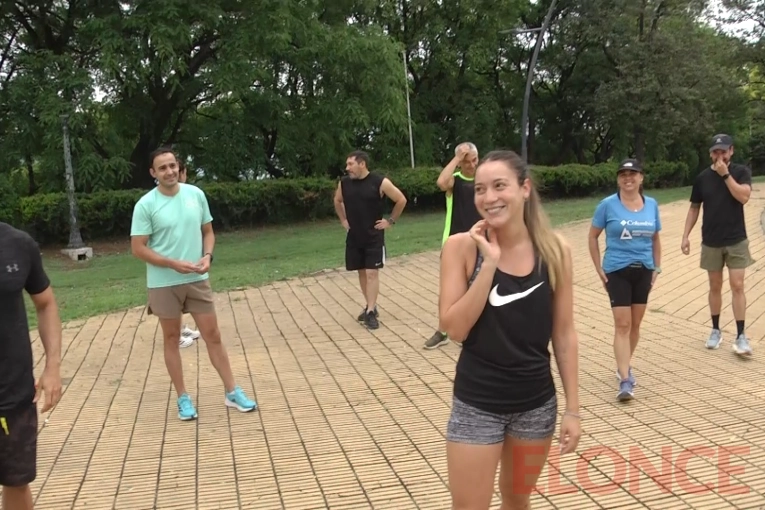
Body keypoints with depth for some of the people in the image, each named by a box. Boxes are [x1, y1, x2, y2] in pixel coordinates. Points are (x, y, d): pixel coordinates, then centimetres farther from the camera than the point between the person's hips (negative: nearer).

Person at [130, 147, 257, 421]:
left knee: (213, 335, 7)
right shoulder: (145, 205, -10)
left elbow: (208, 232, 10)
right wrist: (174, 264, -20)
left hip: (198, 279, 3)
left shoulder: (196, 194, 1)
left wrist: (207, 256, -9)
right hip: (164, 283, -3)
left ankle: (232, 392, 17)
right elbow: (138, 248, -11)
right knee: (172, 339, 9)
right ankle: (183, 398, 21)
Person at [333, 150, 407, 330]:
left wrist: (390, 221, -4)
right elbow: (337, 201, 22)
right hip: (354, 236, 4)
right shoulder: (344, 183, 0)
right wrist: (343, 220, 13)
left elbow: (401, 200, -5)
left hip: (374, 236, -4)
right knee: (362, 272, 11)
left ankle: (371, 312, -4)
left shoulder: (380, 182, -14)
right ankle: (370, 306, 24)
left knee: (372, 273, -6)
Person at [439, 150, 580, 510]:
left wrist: (572, 408, 0)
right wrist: (489, 263, -22)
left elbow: (564, 334, 0)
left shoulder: (555, 251, -6)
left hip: (537, 403, 2)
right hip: (476, 404, -2)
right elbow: (455, 328, -17)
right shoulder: (461, 247, -11)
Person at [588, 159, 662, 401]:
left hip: (643, 271, 4)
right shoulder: (608, 205, -6)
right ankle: (625, 380, -10)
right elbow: (593, 236, 1)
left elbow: (656, 239, 15)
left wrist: (657, 268, 10)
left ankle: (624, 366, 30)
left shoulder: (652, 205, 5)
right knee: (622, 324, -9)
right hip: (617, 271, -4)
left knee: (635, 324, 11)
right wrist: (599, 269, -3)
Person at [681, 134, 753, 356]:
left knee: (737, 286, -4)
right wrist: (685, 236, 1)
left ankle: (741, 336, 1)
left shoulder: (741, 171, -4)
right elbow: (694, 208, 7)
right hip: (711, 242, 2)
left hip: (736, 241, -2)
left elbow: (744, 197, -19)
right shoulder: (702, 178, 2)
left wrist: (725, 174, -21)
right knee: (715, 287, 9)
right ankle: (716, 330, 21)